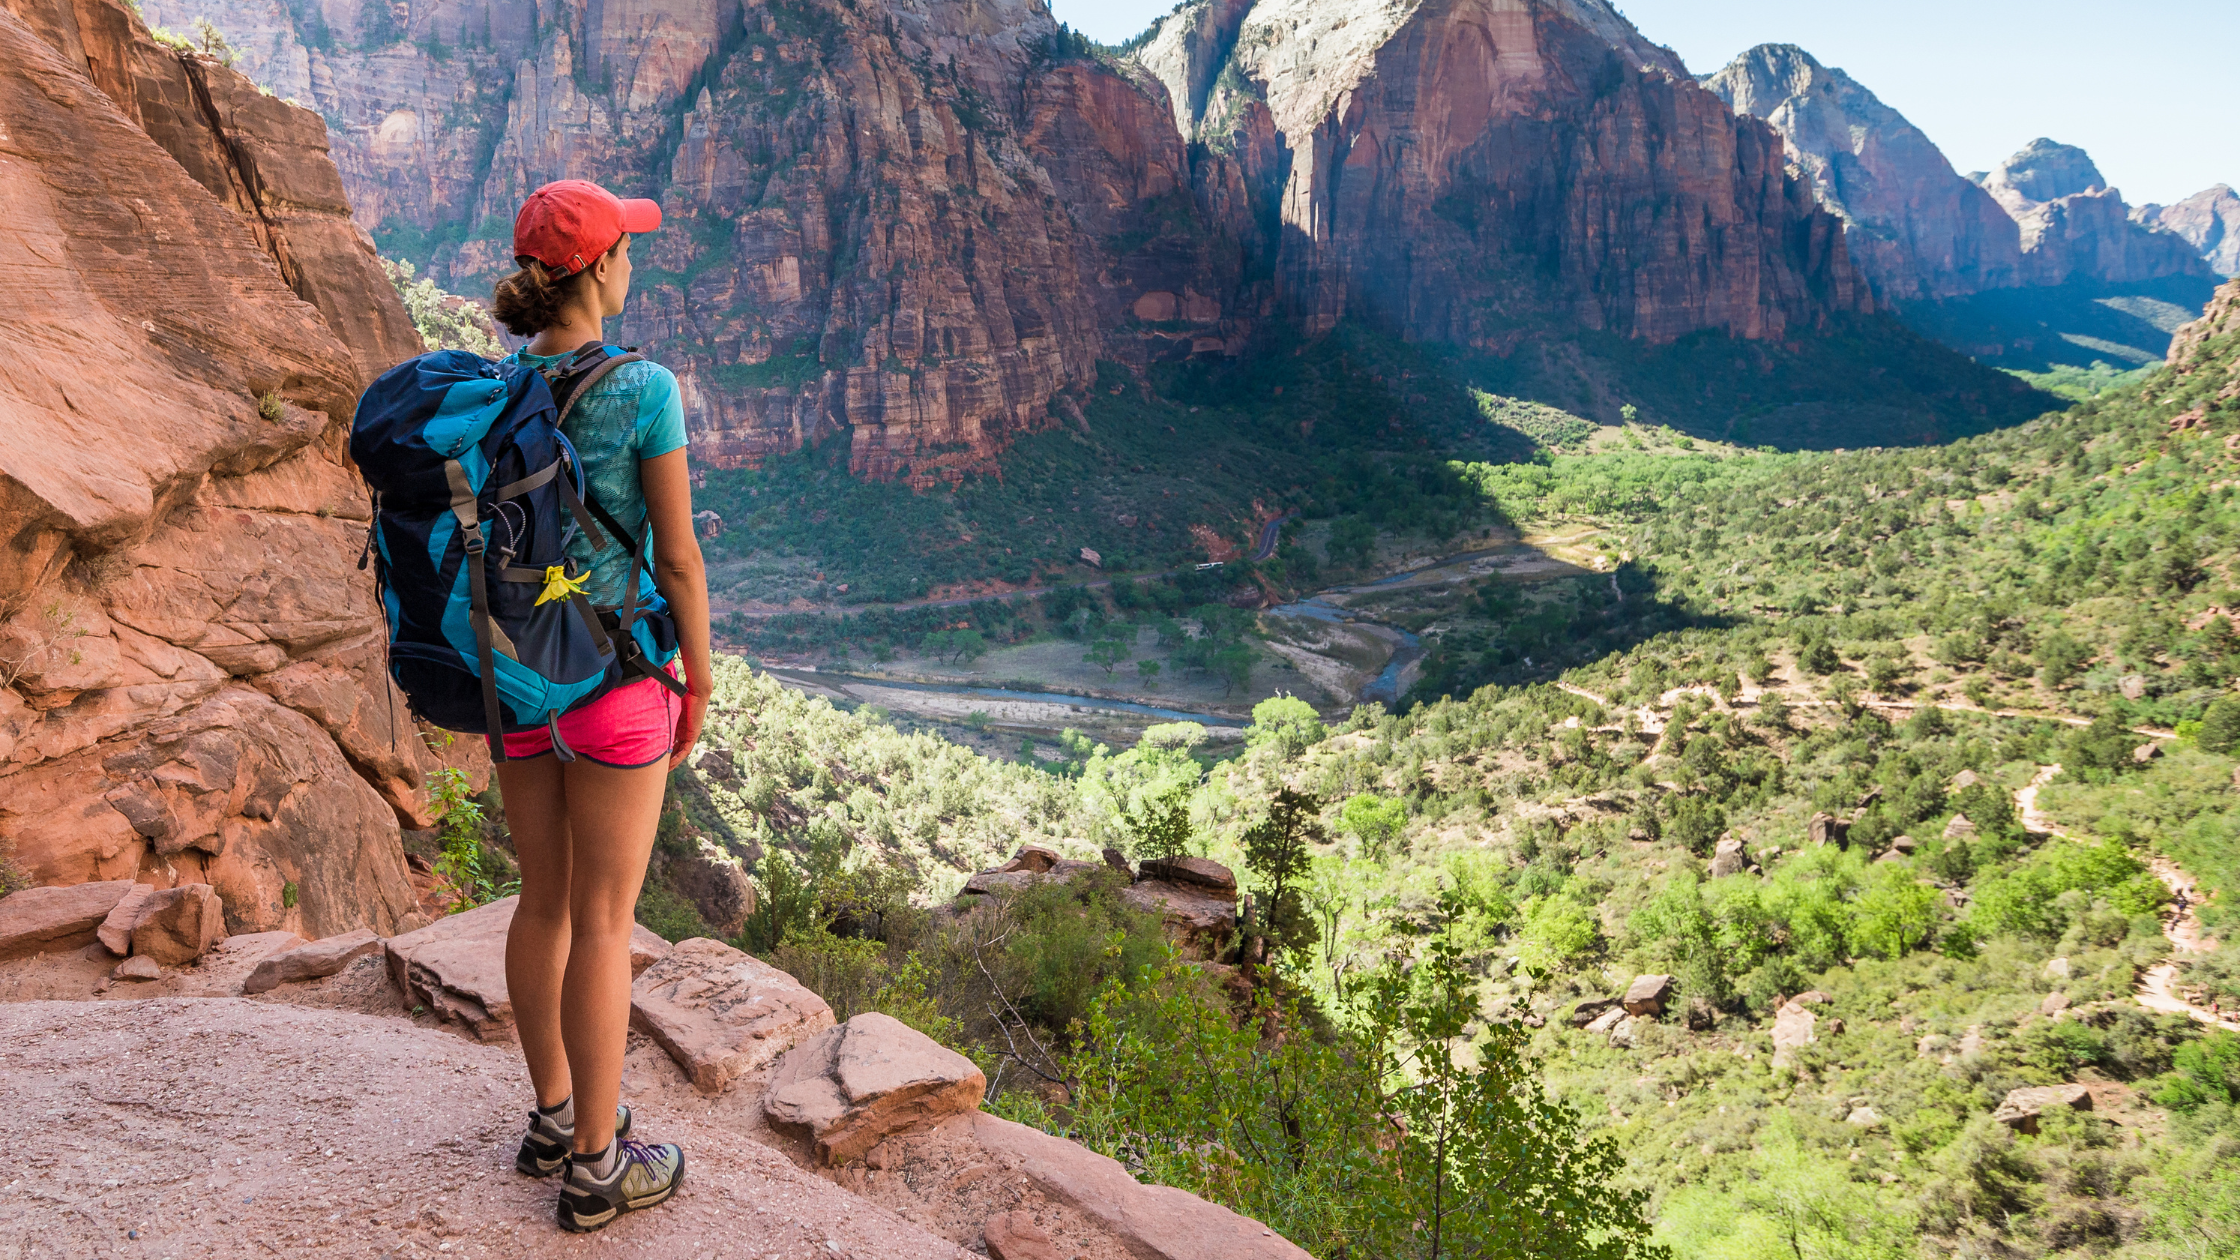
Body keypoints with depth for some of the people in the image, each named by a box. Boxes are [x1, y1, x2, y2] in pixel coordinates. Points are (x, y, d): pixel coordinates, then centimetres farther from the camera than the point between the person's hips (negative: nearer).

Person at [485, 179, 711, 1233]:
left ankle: (554, 1117, 34)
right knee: (605, 921, 4)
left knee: (545, 901, 19)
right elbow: (678, 556, -13)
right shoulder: (644, 389, -17)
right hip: (614, 679, -6)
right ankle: (596, 1167, 17)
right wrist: (700, 684, -1)